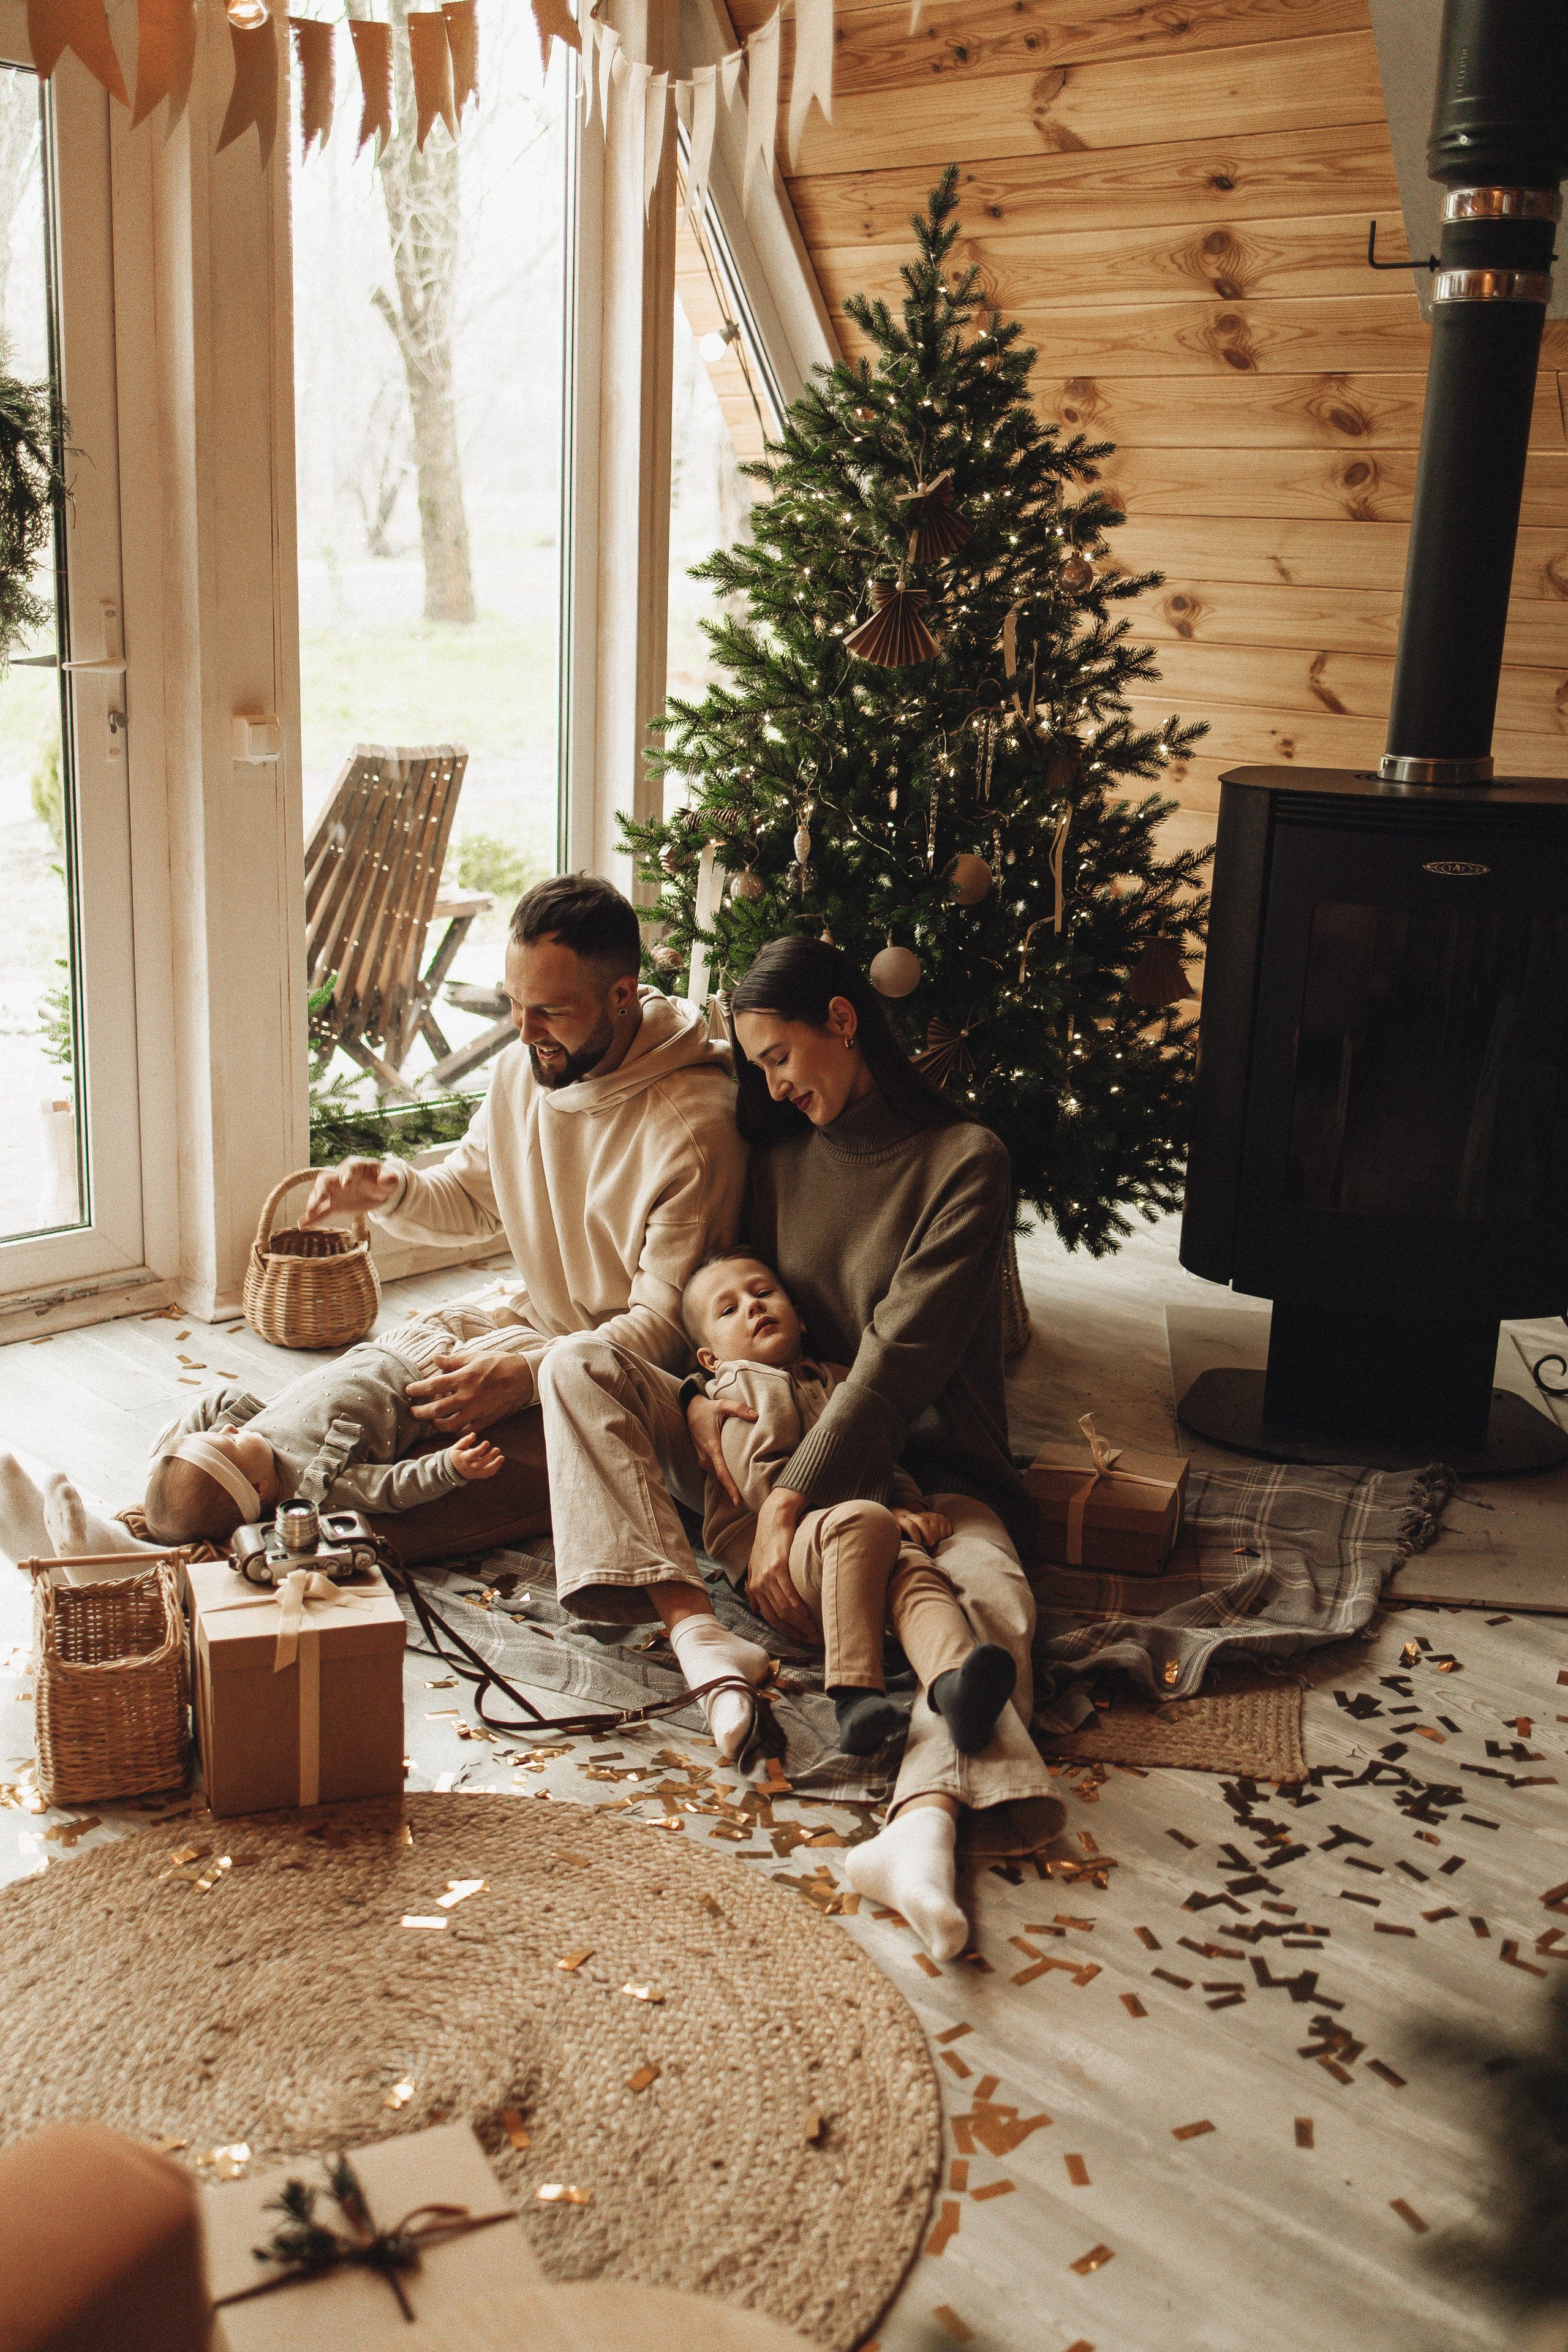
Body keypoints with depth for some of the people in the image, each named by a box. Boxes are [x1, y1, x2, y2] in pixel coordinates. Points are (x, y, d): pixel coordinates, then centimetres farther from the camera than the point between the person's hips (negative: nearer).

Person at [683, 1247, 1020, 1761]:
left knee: (916, 1570, -30)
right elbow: (765, 1482, -3)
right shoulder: (738, 1390, 12)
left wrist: (912, 1508, 9)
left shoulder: (838, 1381, 33)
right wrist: (882, 1512, -10)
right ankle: (853, 1689, -44)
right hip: (770, 1553, -4)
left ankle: (952, 1679, -62)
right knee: (864, 1522, -36)